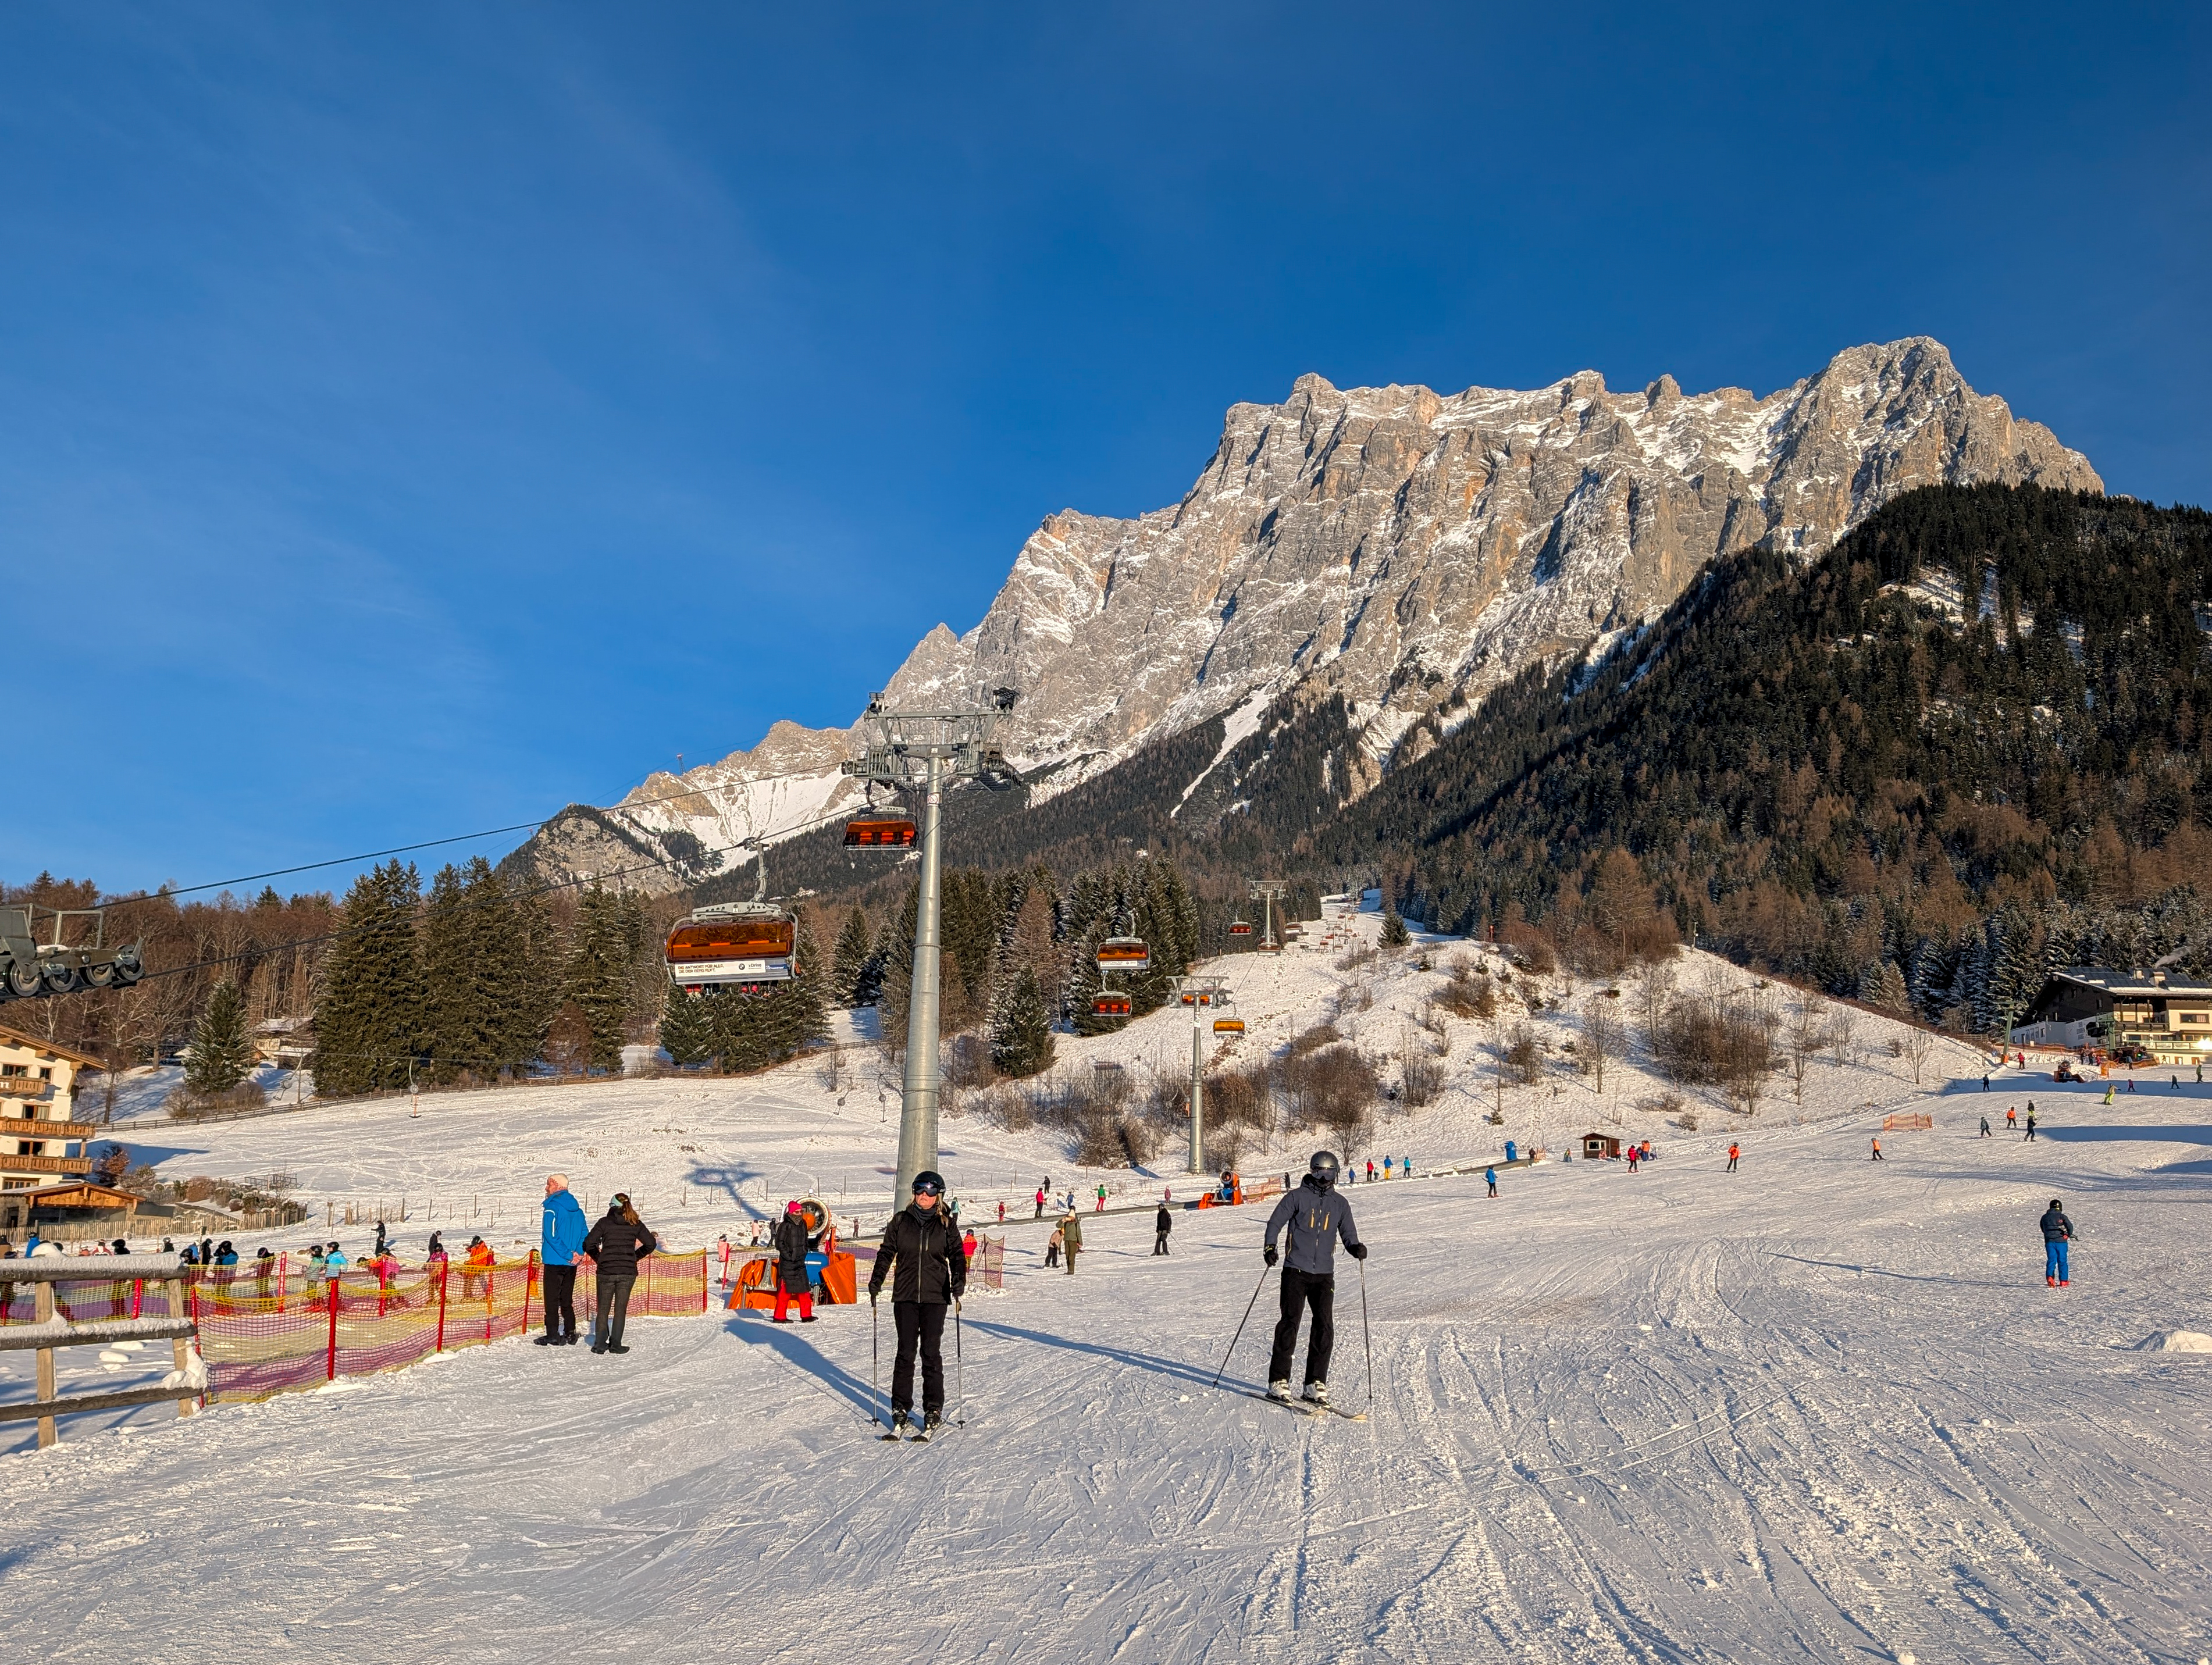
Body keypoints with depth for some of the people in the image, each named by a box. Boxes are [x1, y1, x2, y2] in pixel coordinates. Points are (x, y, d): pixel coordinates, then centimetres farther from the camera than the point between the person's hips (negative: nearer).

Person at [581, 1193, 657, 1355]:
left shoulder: (605, 1222, -3)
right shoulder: (636, 1224, 3)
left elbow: (589, 1243, -8)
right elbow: (651, 1243, 3)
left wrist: (598, 1258, 7)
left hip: (606, 1271, -1)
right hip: (628, 1272, 1)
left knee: (603, 1309, 10)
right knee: (620, 1309, 8)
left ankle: (600, 1344, 8)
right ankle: (615, 1344, 6)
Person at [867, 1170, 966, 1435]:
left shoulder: (945, 1225, 5)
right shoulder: (900, 1221, 7)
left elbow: (957, 1255, 2)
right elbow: (886, 1252, 8)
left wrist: (958, 1281, -15)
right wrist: (876, 1281, -5)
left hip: (935, 1297, -1)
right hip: (905, 1296, 1)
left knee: (931, 1353, -1)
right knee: (905, 1353, 3)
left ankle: (934, 1411, 8)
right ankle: (901, 1408, 12)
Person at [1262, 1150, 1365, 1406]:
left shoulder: (1340, 1203, 12)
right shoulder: (1297, 1197, 2)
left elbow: (1348, 1234, 13)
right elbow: (1275, 1222, 1)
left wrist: (1356, 1247, -10)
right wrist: (1270, 1247, -16)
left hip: (1324, 1274, 3)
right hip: (1296, 1270, -3)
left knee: (1325, 1327, -3)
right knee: (1290, 1322, -7)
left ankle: (1316, 1383, 6)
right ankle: (1278, 1381, -1)